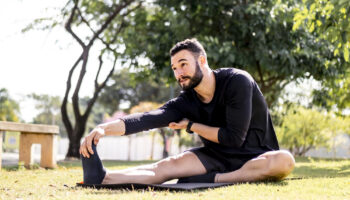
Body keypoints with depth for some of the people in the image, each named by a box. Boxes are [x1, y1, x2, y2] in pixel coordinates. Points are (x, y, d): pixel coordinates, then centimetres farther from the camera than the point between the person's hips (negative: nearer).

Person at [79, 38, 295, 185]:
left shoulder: (237, 81, -17)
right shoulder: (186, 102, -3)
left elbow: (234, 137, -20)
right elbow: (148, 119, -20)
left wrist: (191, 125, -11)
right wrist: (105, 128, -36)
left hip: (256, 156, -3)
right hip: (217, 156, 3)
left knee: (284, 160, -37)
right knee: (168, 165, -21)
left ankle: (211, 180, -37)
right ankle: (103, 178, -43)